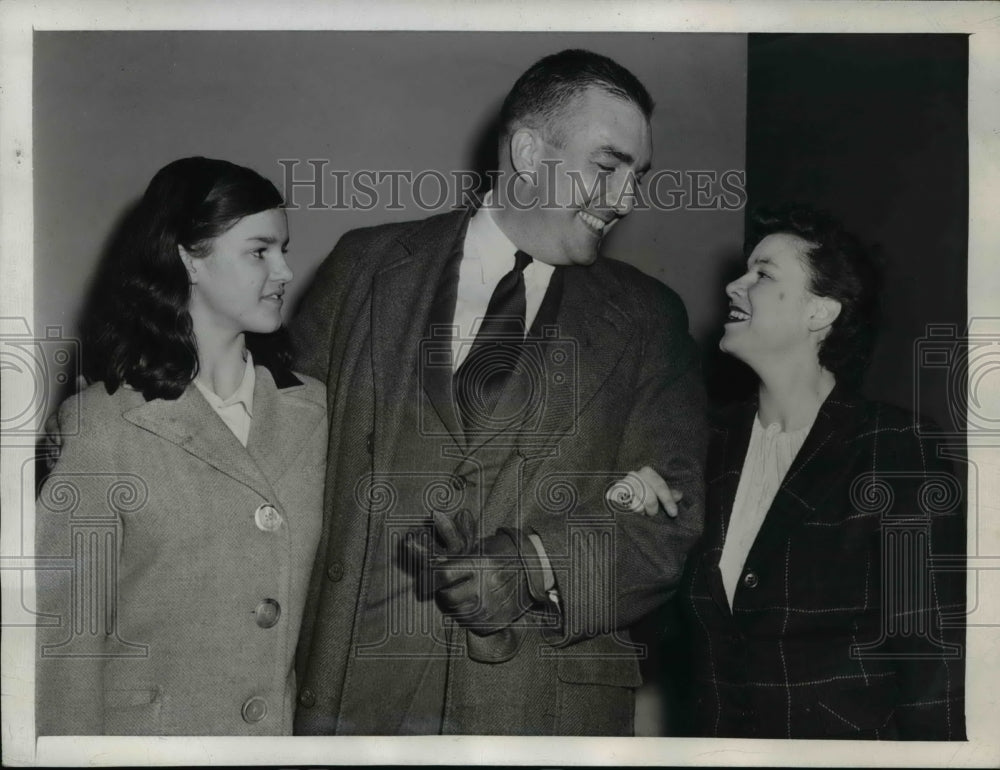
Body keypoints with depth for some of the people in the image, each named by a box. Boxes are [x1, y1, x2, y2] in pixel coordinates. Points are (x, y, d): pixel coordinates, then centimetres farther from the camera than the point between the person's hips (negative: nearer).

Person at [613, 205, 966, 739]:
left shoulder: (896, 449, -14)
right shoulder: (715, 439, -1)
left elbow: (933, 652, -15)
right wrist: (629, 516, -13)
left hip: (847, 735, -4)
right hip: (713, 735, 5)